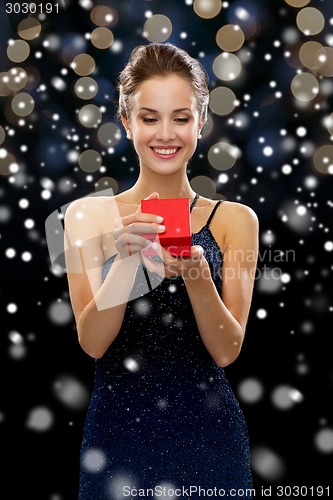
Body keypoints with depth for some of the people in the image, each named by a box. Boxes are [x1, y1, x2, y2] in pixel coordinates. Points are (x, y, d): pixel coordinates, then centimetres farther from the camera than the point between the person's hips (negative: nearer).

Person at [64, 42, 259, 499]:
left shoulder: (235, 219, -3)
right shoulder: (89, 214, -3)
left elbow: (227, 351, -7)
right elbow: (93, 342, -9)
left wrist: (195, 272, -24)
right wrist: (126, 255, -24)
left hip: (207, 432, 1)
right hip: (116, 431, 0)